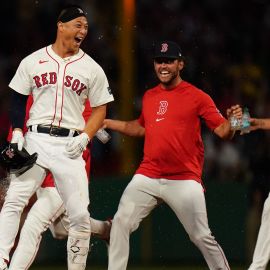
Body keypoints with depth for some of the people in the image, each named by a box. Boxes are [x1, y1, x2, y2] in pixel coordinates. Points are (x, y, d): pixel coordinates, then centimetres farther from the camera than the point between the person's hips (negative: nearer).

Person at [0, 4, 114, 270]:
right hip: (35, 141, 0)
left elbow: (100, 109, 8)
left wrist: (85, 137, -7)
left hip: (69, 146, 0)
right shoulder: (33, 61, 6)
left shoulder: (92, 69, 6)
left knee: (80, 215, -6)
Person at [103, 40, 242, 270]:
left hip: (184, 180, -4)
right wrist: (107, 123, 26)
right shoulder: (149, 97, 13)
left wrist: (232, 121, -29)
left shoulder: (197, 96, -3)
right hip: (147, 178, 4)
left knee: (202, 237, -3)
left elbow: (223, 131, -7)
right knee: (121, 223, -9)